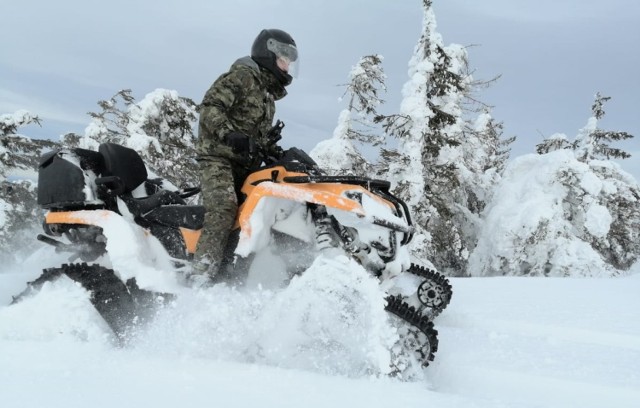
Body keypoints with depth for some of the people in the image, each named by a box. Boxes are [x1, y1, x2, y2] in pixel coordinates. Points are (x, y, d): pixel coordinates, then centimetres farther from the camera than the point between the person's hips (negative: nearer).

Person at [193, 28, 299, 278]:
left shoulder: (269, 94, 24)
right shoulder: (243, 76, -3)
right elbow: (209, 108, -15)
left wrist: (272, 150, 13)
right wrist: (230, 135, -28)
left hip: (245, 164, 9)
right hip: (218, 156, -9)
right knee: (224, 207, -28)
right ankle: (202, 274, -37)